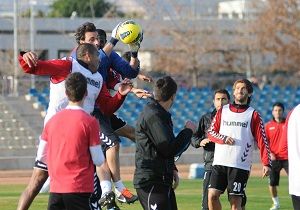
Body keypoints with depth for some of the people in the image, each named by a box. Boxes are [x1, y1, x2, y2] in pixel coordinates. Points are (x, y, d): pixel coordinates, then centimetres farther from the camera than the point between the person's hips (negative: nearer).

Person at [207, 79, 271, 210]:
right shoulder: (222, 111, 15)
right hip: (220, 163, 3)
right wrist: (224, 138, -8)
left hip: (240, 165, -2)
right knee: (212, 195, -9)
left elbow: (262, 140, 2)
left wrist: (266, 163, -9)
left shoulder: (253, 115, 6)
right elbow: (211, 132, 13)